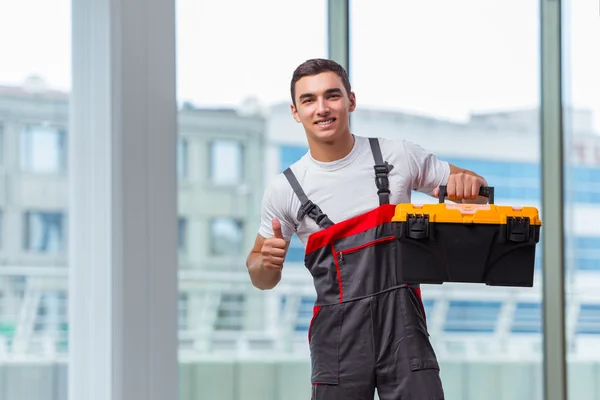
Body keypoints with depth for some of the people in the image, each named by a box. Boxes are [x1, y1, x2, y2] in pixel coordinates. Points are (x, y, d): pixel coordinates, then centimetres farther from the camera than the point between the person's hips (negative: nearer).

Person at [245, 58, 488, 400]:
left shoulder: (398, 156, 3)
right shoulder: (285, 190, 3)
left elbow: (476, 189, 13)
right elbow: (263, 279, 13)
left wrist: (468, 184, -11)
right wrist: (268, 262, -11)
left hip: (404, 331, 0)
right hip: (338, 342, 0)